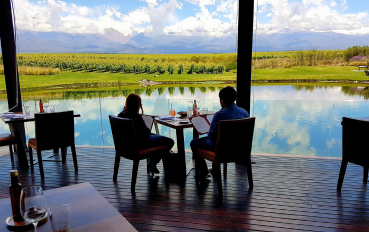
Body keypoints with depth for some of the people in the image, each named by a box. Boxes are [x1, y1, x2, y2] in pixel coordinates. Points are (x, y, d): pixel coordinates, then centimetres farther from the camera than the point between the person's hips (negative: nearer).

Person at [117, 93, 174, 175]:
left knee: (156, 136, 34)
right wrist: (148, 130, -2)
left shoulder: (120, 115, -2)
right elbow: (146, 133, -21)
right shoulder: (136, 116, -28)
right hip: (140, 144, -9)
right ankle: (152, 163, 11)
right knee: (169, 142, -1)